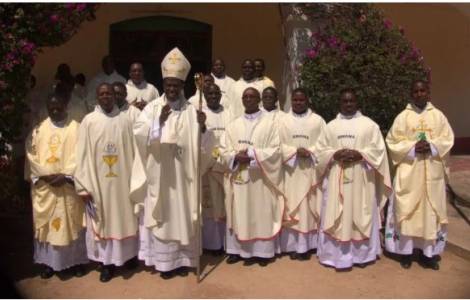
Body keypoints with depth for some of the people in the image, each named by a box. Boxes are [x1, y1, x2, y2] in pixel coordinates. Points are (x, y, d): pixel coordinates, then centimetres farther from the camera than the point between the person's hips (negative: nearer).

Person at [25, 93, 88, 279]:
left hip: (69, 186, -2)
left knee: (72, 222, 5)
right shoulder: (38, 130, 6)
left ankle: (76, 259, 17)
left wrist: (66, 175, -16)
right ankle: (48, 261, 20)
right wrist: (44, 175, -10)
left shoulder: (76, 128, 0)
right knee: (46, 223, 8)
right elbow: (31, 155, 2)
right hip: (44, 186, 2)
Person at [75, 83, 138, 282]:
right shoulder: (88, 121, -1)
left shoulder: (125, 120, 3)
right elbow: (83, 155, -4)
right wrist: (84, 186, -9)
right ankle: (106, 262, 18)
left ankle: (128, 253, 30)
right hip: (98, 181, -1)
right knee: (102, 221, 7)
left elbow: (132, 152, 4)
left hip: (122, 180, 1)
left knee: (124, 218, 12)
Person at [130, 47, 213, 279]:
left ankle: (181, 259, 25)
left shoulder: (191, 111, 2)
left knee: (182, 216, 10)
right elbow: (139, 135, -13)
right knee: (161, 216, 5)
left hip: (182, 176, 1)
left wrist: (202, 127, -21)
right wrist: (159, 120, -25)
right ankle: (164, 261, 19)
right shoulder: (152, 108, -1)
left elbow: (202, 145, -3)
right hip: (158, 174, -1)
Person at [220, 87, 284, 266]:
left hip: (260, 179, -3)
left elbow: (275, 151, -8)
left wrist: (252, 154, -18)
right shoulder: (233, 125, 9)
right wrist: (236, 157, -15)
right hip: (239, 177, 3)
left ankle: (263, 251, 14)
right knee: (239, 214, 8)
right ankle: (237, 249, 19)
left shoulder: (269, 124, 0)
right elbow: (224, 150, 5)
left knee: (262, 214, 3)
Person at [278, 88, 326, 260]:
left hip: (310, 171, 0)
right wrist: (296, 151, -15)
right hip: (291, 170, 0)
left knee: (309, 208, 2)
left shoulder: (318, 120, 6)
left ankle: (307, 244, 10)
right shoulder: (283, 120, 7)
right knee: (292, 207, 2)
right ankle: (293, 245, 9)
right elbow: (278, 145, -2)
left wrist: (310, 152, -17)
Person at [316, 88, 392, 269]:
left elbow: (378, 150, 0)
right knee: (337, 217, 3)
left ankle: (362, 254, 19)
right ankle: (336, 255, 13)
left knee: (361, 215, 5)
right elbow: (321, 150, 6)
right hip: (336, 179, 1)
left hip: (361, 179, -1)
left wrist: (359, 154, -16)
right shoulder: (331, 126, 8)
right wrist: (335, 154, -13)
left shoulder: (369, 125, 4)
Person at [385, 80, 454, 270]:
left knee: (431, 210, 5)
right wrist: (412, 147, -16)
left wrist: (431, 146, -14)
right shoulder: (403, 117, 1)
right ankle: (406, 251, 11)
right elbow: (392, 142, -1)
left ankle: (428, 252, 15)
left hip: (432, 172, 2)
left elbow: (448, 139, 4)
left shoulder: (438, 115, 6)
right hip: (408, 171, -2)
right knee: (407, 210, 0)